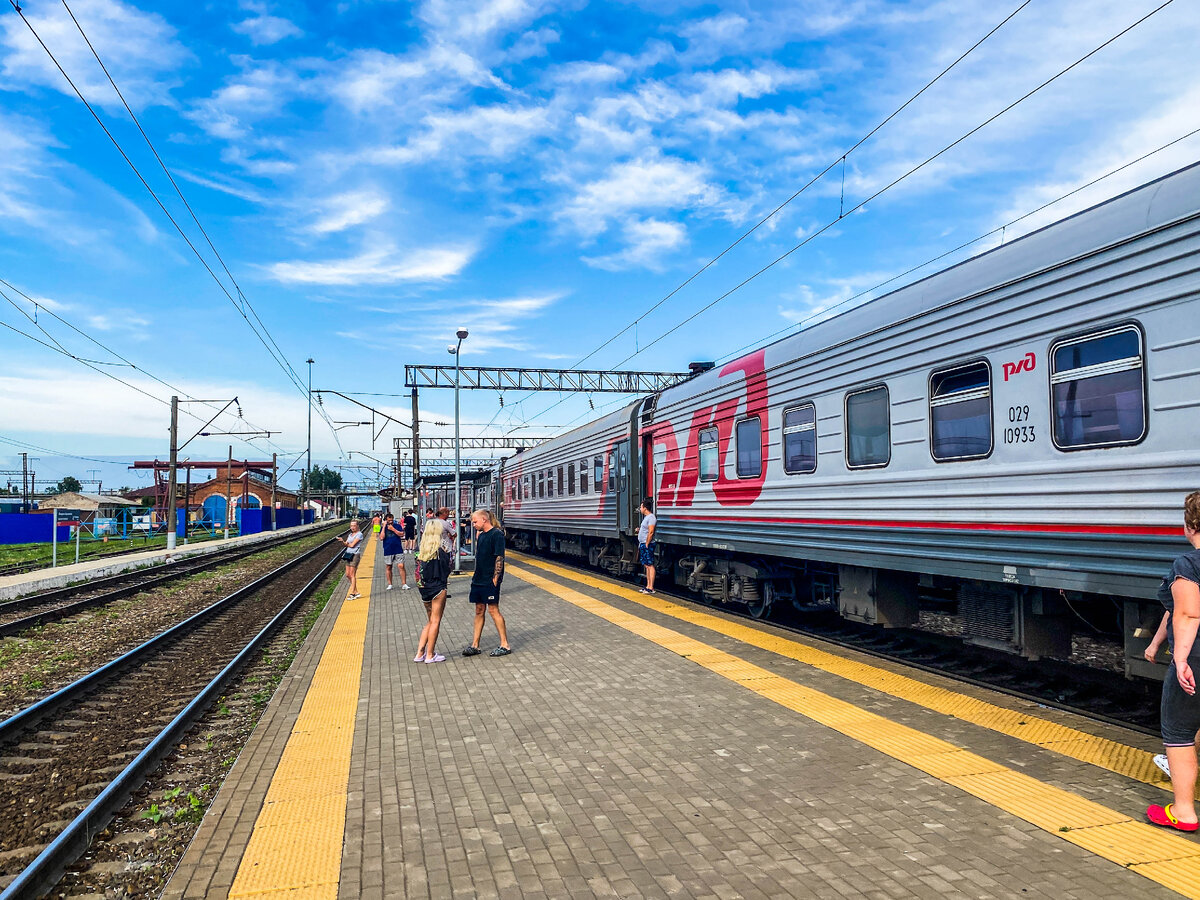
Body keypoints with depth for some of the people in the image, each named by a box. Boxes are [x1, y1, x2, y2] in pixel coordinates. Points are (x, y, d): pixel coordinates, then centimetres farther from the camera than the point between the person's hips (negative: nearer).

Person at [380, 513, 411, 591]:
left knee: (401, 566, -7)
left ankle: (404, 584, -4)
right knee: (388, 568, 6)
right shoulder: (383, 528, 5)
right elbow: (381, 538, -10)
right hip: (388, 551, 1)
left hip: (398, 550, -1)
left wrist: (393, 529, -12)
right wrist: (384, 526, -10)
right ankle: (389, 585, 18)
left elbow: (402, 534, -6)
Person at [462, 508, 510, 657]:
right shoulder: (480, 535, 14)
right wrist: (476, 576, 14)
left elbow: (499, 558, -16)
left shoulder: (497, 534, -12)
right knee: (479, 610, 11)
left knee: (493, 610, -5)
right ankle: (475, 646, 16)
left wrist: (495, 579, -18)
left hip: (490, 580, -8)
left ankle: (505, 645, 2)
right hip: (478, 580, 8)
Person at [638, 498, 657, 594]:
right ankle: (648, 586, 19)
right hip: (643, 544, 10)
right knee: (647, 565, 13)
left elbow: (651, 532, -20)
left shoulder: (651, 517, -14)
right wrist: (639, 530, 10)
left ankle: (651, 588, -8)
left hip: (647, 545, -10)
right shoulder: (646, 517, 17)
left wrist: (647, 544, -20)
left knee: (650, 565, -8)